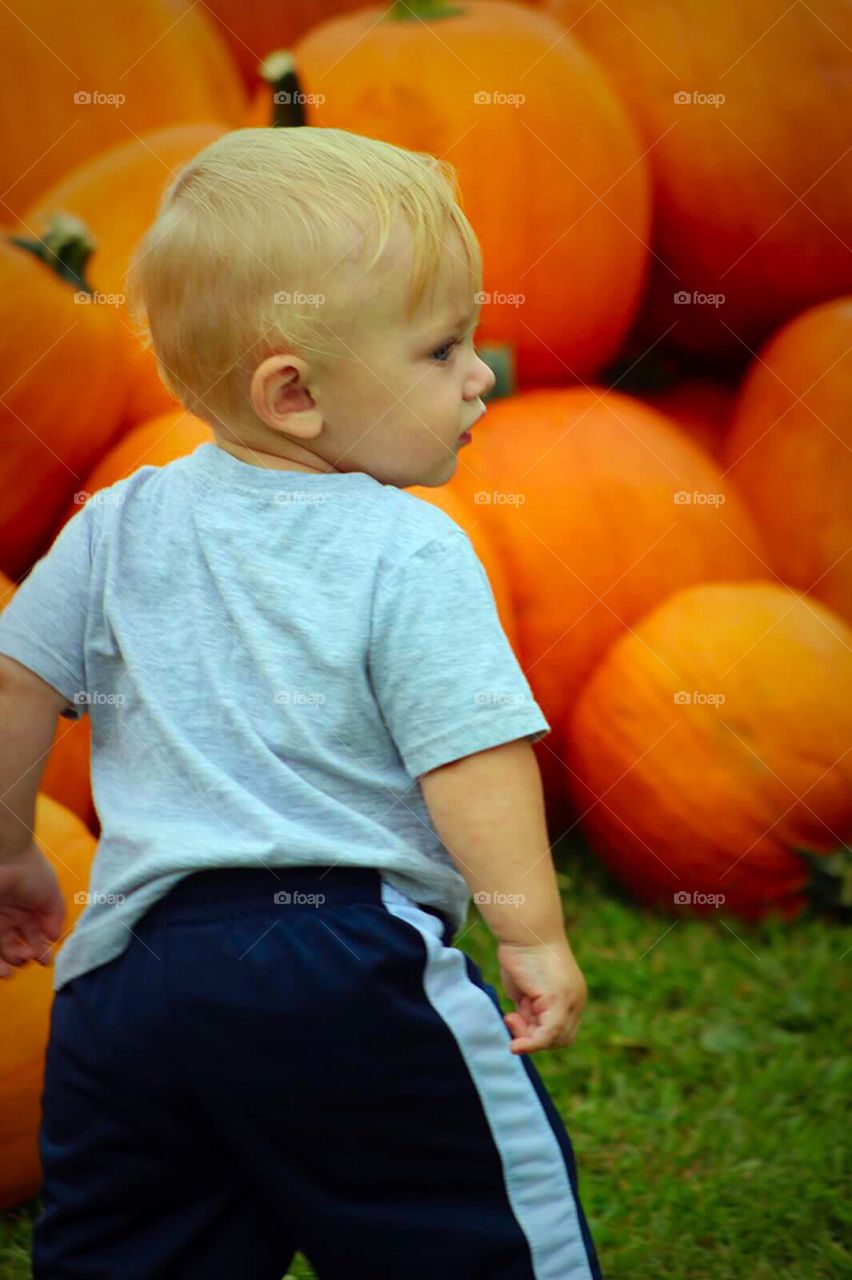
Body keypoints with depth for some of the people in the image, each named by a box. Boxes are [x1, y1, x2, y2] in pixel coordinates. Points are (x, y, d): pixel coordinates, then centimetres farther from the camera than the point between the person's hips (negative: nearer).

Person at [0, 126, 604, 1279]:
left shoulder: (120, 527, 7)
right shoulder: (413, 556, -9)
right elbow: (476, 759, -14)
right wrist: (534, 933, -8)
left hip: (136, 967, 5)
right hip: (352, 971, -5)